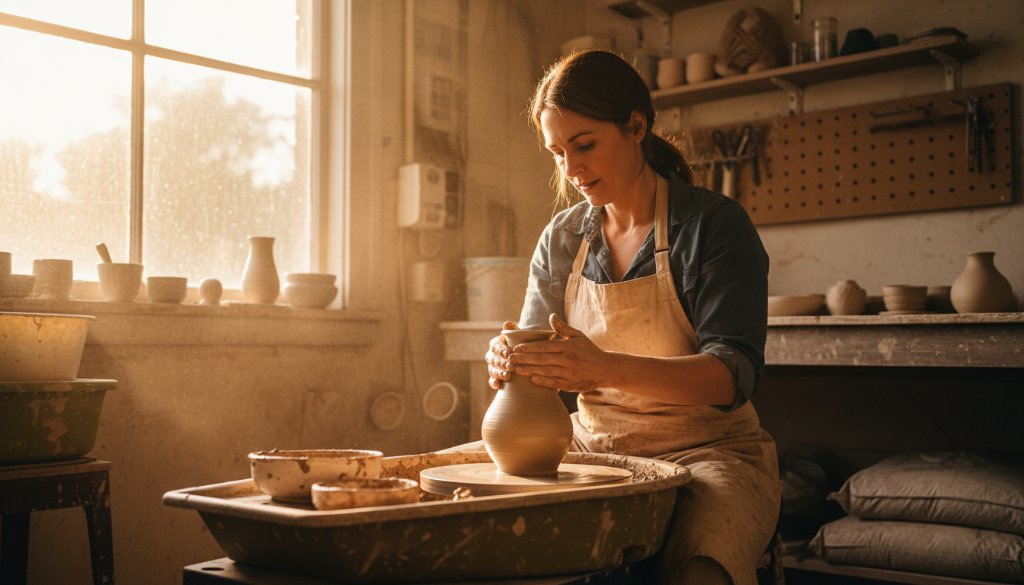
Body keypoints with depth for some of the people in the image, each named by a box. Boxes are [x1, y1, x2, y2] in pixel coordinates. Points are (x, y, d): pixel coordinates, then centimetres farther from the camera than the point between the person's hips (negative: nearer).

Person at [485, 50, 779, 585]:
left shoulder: (714, 224, -8)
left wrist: (607, 369, -34)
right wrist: (510, 361, -16)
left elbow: (734, 374, -17)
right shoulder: (560, 239, 8)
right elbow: (536, 346, 10)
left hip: (706, 452, -4)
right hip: (594, 449, 5)